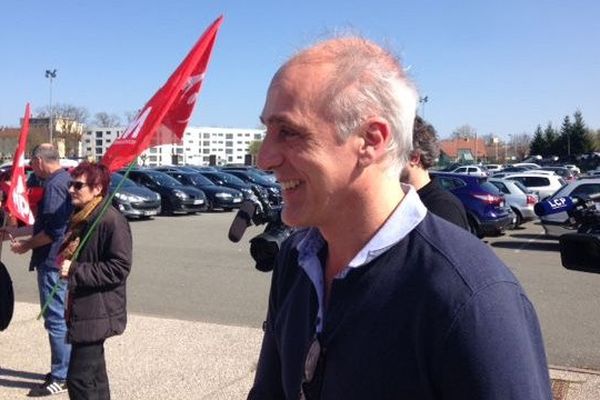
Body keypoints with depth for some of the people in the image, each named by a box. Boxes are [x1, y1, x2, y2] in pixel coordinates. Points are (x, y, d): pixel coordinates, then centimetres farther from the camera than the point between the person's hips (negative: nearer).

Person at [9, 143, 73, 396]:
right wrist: (31, 241, 19)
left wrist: (27, 245, -10)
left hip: (52, 262, -10)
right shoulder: (66, 179, 12)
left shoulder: (53, 185, -18)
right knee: (62, 317, 17)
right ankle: (66, 368, 27)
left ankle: (60, 378, 4)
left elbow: (52, 230, -24)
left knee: (56, 319, -3)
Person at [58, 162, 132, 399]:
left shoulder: (111, 220, -18)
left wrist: (75, 271, -22)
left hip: (97, 314, -9)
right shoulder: (81, 218, 10)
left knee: (79, 378, -7)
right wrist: (65, 261, 2)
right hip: (83, 309, 9)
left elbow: (119, 268, -22)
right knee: (93, 375, 19)